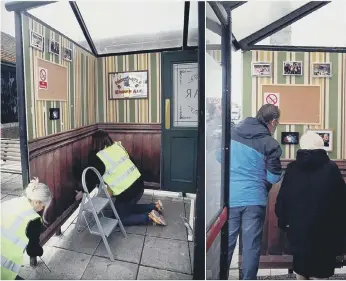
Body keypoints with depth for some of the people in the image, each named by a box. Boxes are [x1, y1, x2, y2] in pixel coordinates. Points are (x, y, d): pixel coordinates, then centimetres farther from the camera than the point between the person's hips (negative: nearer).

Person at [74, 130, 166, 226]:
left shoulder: (98, 158, -12)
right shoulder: (118, 146, 5)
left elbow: (93, 178, -5)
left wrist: (83, 192, 13)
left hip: (126, 192, -7)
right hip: (139, 184, 7)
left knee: (119, 218, 15)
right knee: (128, 208, 30)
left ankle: (149, 217, 0)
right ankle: (155, 206, 17)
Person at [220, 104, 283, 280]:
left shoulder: (233, 132, 4)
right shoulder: (270, 144, -7)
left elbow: (220, 158, 13)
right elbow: (274, 178, -5)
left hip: (230, 197, 3)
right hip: (254, 199, -3)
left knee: (226, 242, 13)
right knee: (251, 245, 9)